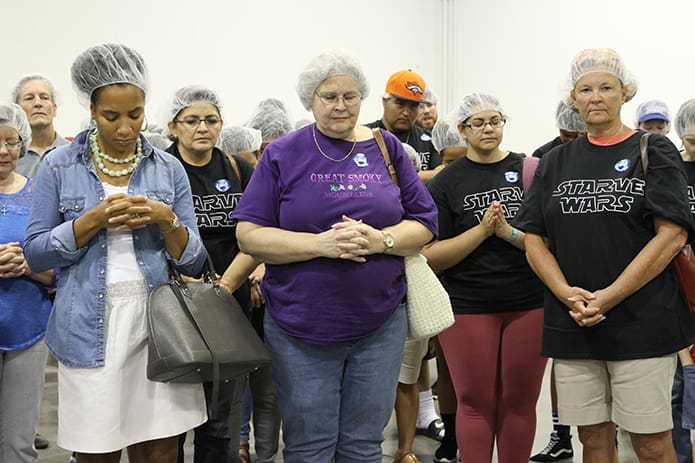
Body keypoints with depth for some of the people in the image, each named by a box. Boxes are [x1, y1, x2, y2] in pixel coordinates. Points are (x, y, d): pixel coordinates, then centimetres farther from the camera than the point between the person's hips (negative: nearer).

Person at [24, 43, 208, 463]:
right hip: (90, 330, -1)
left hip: (158, 324, 1)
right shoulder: (59, 167, 2)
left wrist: (166, 220, -13)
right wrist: (94, 220, -13)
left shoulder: (169, 169, 6)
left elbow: (194, 262, 6)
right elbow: (36, 254, 0)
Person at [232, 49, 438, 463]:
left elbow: (425, 223, 6)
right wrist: (320, 244, -19)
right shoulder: (282, 155, 0)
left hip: (381, 323, 2)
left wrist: (379, 240, -15)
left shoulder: (387, 149, 6)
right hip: (301, 327, -1)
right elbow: (249, 235, -5)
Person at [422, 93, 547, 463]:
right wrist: (482, 230, -15)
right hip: (468, 306, -1)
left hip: (529, 303, 1)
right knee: (476, 402, 5)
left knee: (520, 401, 7)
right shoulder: (446, 182, 2)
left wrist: (509, 232, -16)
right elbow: (430, 257, -4)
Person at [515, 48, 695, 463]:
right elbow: (534, 240, 8)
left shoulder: (654, 152, 1)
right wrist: (568, 295, -10)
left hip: (642, 323, -3)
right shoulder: (556, 162, 12)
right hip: (572, 324, 4)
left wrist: (608, 298, -15)